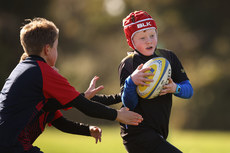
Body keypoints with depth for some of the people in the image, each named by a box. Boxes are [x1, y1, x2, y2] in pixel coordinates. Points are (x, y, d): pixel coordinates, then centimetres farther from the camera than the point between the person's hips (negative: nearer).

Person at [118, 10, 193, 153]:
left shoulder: (168, 57, 6)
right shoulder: (127, 65, -7)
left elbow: (189, 90, 4)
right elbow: (129, 104, -14)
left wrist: (175, 88, -19)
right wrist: (131, 81, -33)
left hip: (159, 133, 7)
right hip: (137, 134, -7)